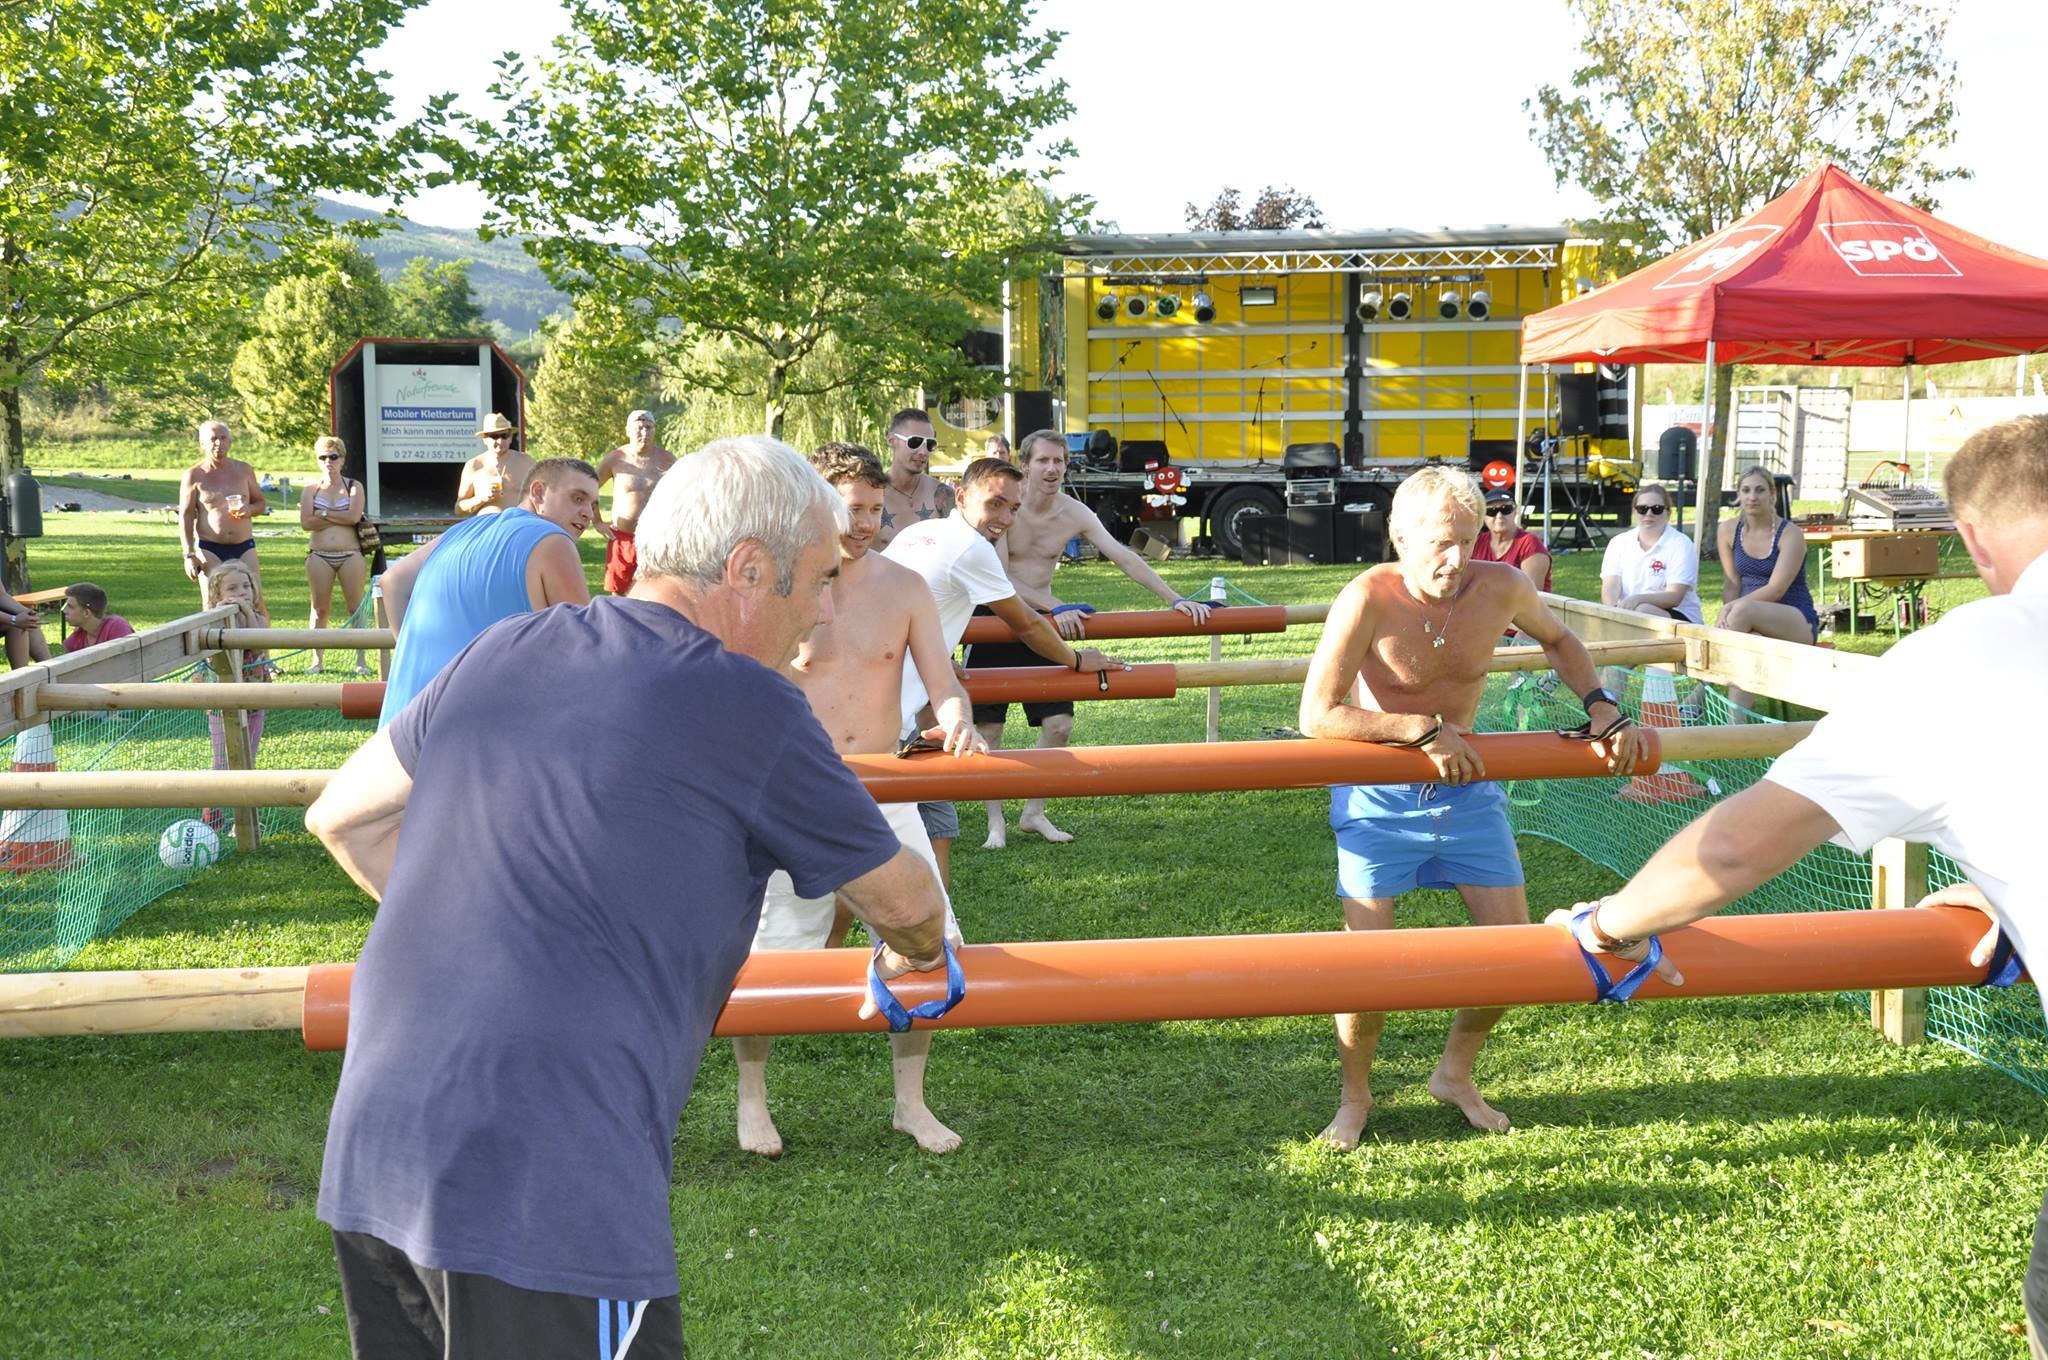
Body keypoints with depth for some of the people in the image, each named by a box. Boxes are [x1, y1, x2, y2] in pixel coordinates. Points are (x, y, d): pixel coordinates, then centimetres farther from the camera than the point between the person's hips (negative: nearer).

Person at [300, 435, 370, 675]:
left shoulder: (354, 487, 6)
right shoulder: (311, 490, 9)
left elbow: (354, 516, -12)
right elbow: (306, 522, -5)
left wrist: (323, 514, -7)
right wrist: (340, 517, -8)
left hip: (350, 555, -1)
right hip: (319, 556, 2)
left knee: (356, 608, -1)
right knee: (320, 609, 4)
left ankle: (360, 659, 5)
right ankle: (318, 659, 10)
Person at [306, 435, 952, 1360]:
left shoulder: (499, 654, 10)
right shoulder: (746, 707, -7)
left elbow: (340, 817, 23)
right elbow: (903, 902, 7)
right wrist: (909, 960, 31)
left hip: (363, 1170, 7)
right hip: (545, 1208, -7)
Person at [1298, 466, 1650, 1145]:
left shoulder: (1503, 587, -12)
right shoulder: (1370, 598, -24)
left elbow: (1558, 639, 13)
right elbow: (1318, 715, -27)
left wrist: (1600, 707, 0)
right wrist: (1425, 728, -29)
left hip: (1467, 786, 4)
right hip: (1379, 796, -4)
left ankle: (1455, 1074, 30)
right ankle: (1355, 1096, 19)